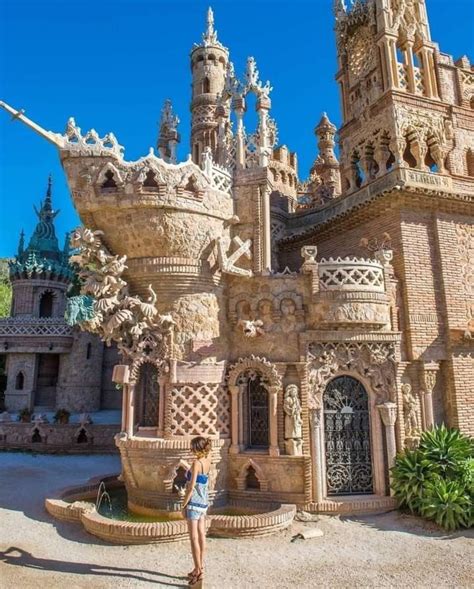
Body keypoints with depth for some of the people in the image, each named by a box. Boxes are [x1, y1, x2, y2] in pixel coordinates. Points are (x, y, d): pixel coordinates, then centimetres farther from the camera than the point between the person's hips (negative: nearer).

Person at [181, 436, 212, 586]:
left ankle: (198, 570, 5)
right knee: (201, 536, 14)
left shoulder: (196, 463, -19)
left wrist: (183, 505, -12)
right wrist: (204, 443, 10)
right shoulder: (208, 461, 0)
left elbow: (191, 487, -19)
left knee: (194, 538, 0)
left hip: (194, 503, -8)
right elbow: (207, 453, 26)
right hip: (203, 503, 8)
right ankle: (200, 567, 25)